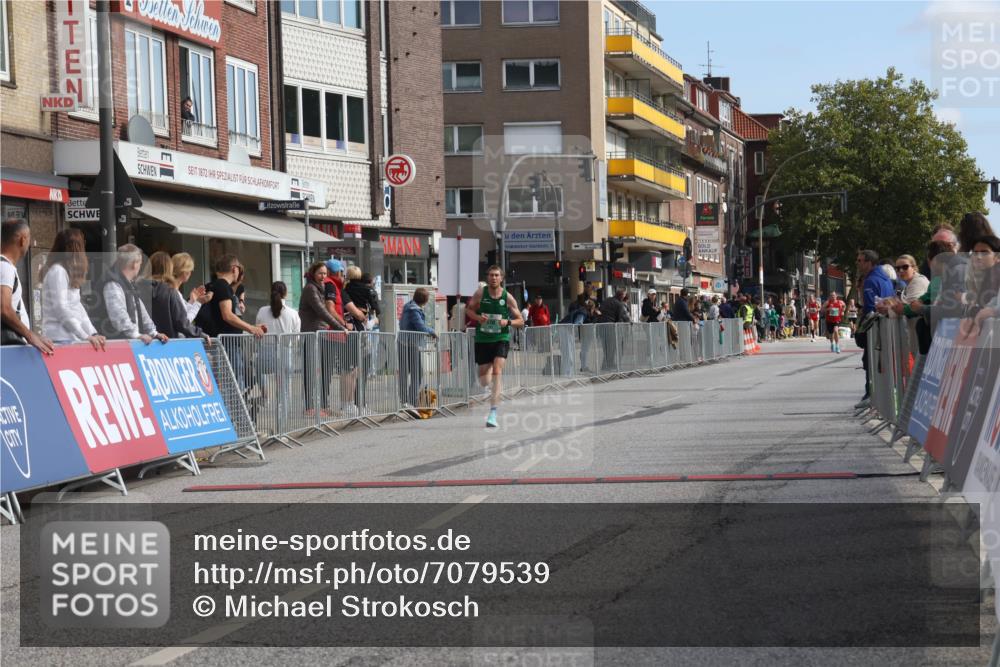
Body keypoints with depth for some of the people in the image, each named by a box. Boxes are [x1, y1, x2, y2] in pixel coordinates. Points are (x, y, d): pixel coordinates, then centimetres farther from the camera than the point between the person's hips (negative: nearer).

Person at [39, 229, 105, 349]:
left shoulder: (69, 272, 19)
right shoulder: (57, 271, -9)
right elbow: (60, 309, -16)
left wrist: (93, 333, 8)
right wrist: (85, 336, -19)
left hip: (72, 338, 8)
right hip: (61, 339, -8)